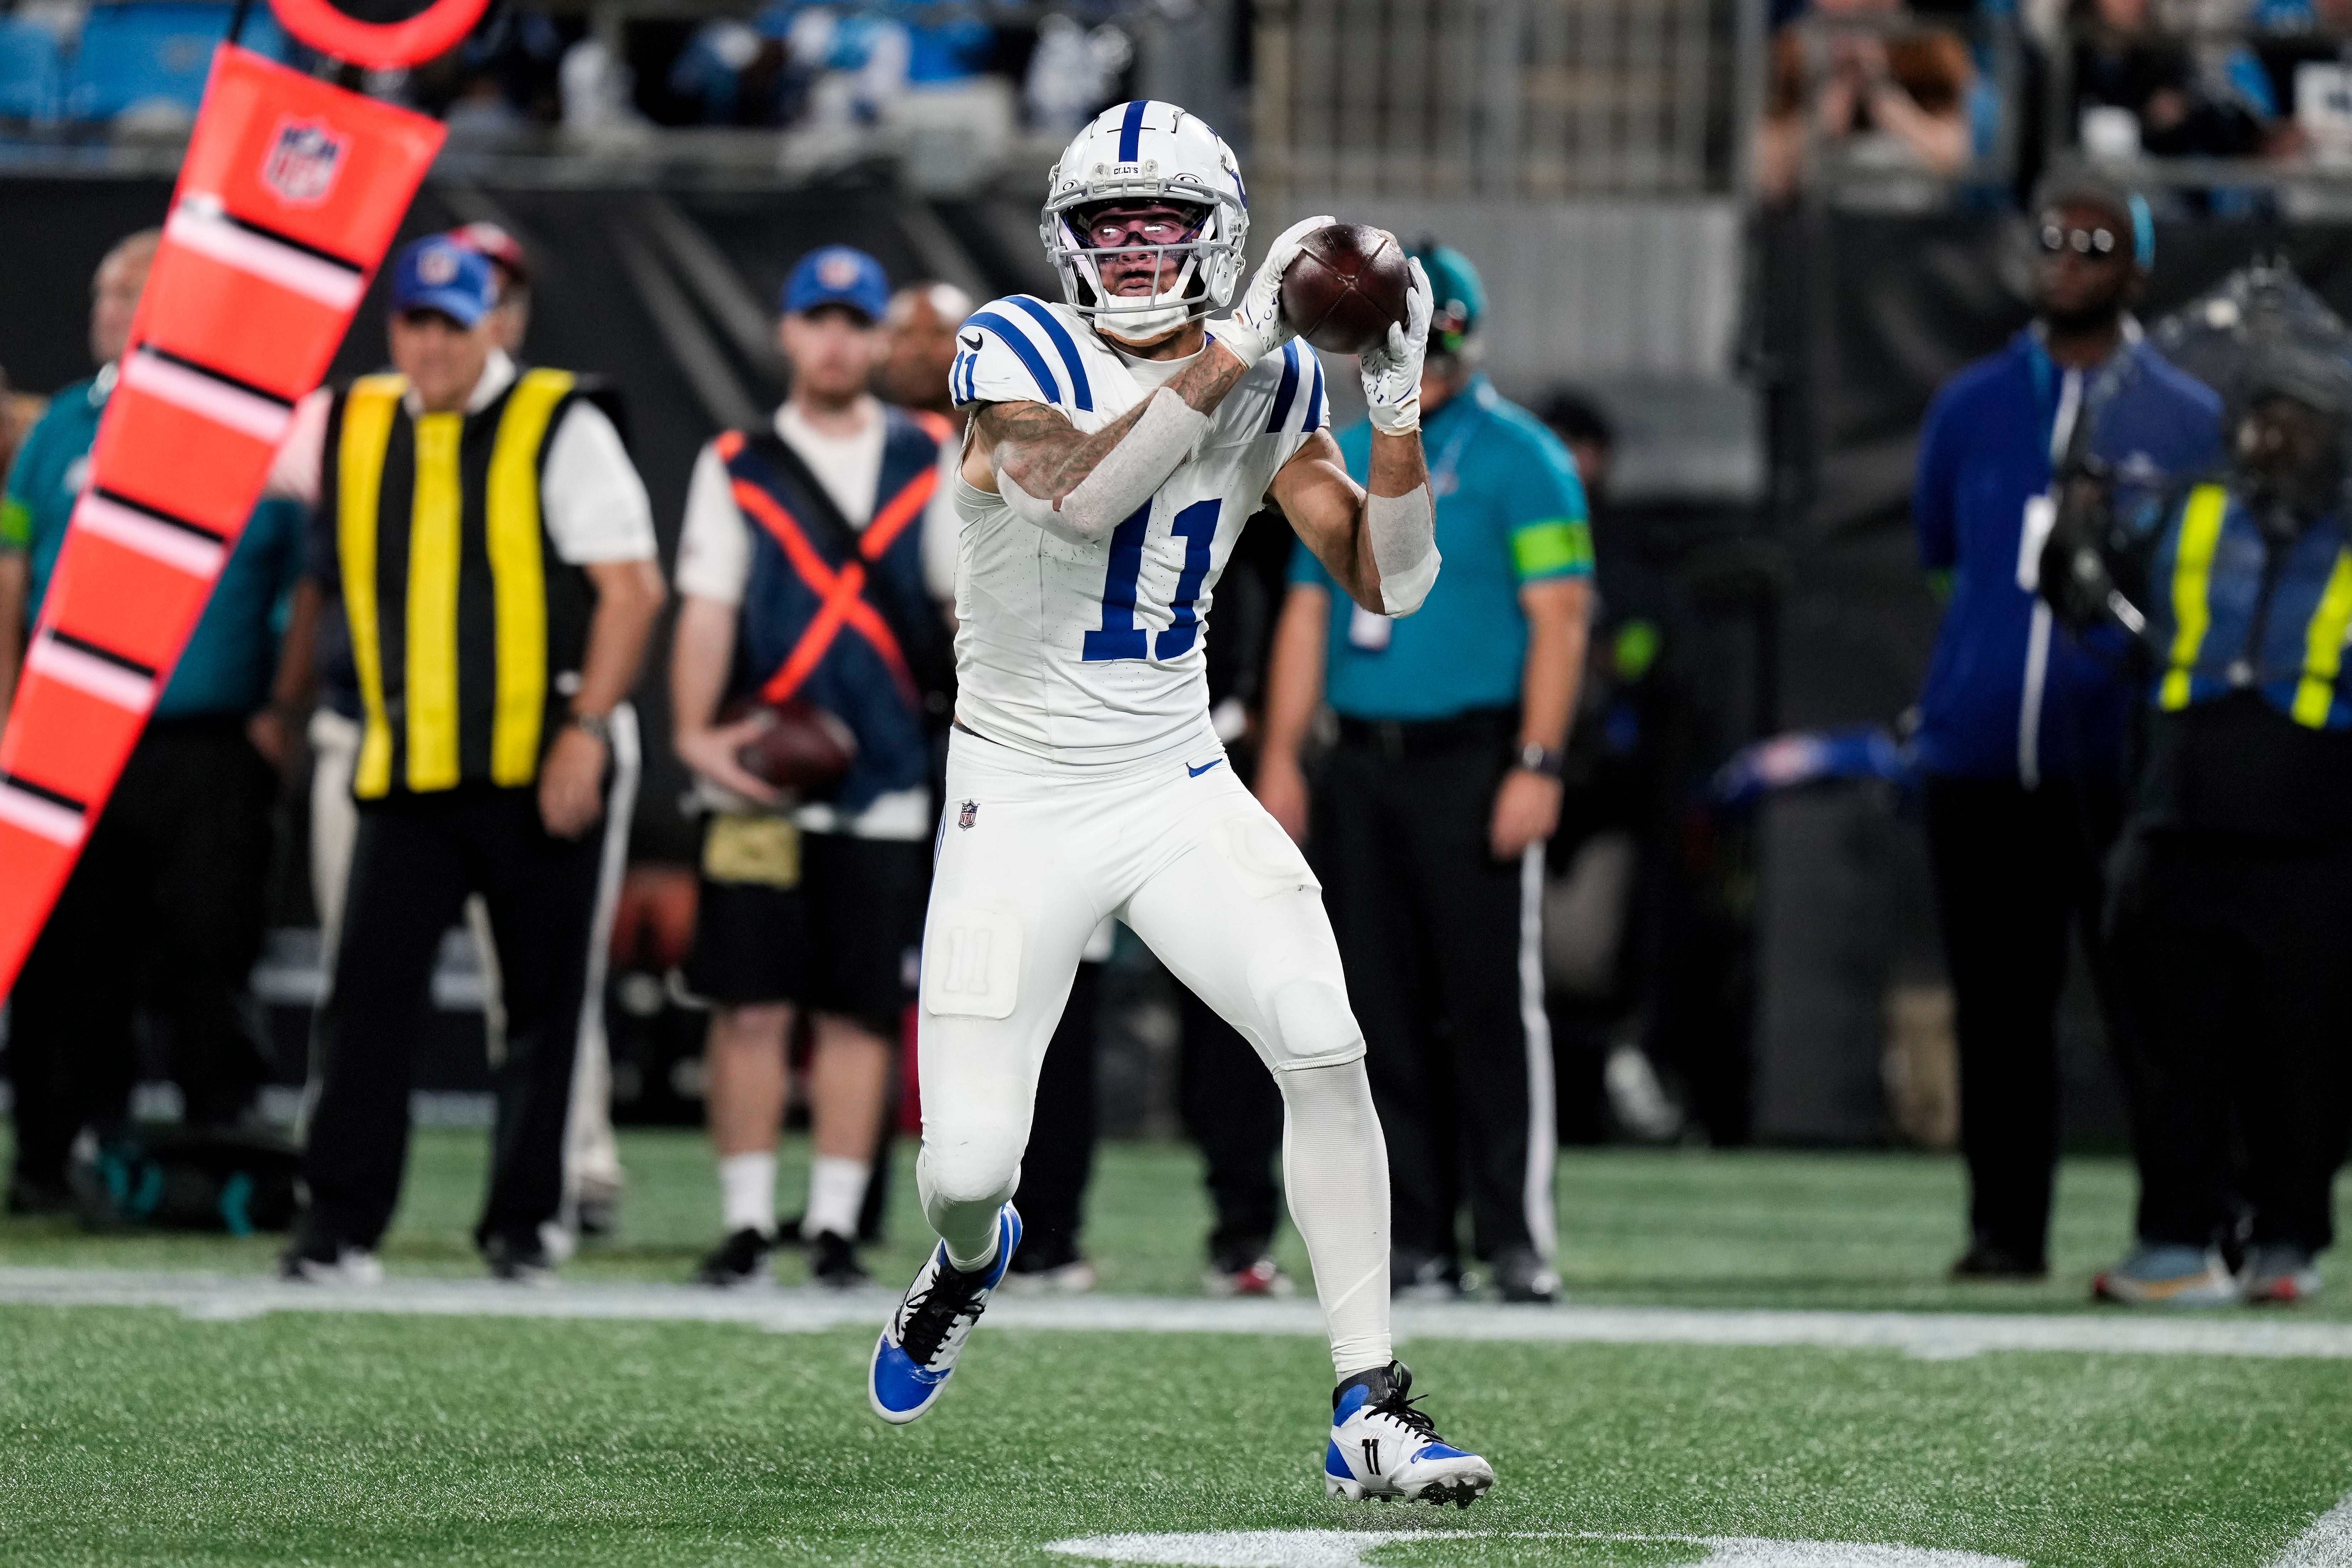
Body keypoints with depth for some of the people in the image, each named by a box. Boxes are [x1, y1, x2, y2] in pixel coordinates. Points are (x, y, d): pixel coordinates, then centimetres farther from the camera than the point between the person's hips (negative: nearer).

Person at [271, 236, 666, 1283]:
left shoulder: (560, 430, -3)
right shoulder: (354, 432, 9)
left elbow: (631, 587, -8)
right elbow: (337, 586, 24)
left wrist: (586, 730, -15)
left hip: (541, 768, -3)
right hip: (405, 768, 3)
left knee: (543, 1002, 6)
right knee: (369, 994, -8)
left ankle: (525, 1218, 17)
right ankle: (340, 1226, -7)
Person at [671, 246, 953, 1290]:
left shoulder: (933, 460, 9)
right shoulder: (737, 468, 6)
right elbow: (707, 611, 0)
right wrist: (695, 730, -13)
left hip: (886, 787, 1)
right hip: (762, 785, -1)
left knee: (860, 1012, 2)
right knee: (751, 1007, -3)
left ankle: (835, 1224, 7)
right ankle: (746, 1220, 2)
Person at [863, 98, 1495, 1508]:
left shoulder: (1270, 389, 3)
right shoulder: (1017, 352, -10)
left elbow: (1390, 584, -2)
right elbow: (1077, 495, -31)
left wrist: (1400, 415, -17)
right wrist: (1229, 356, -34)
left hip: (1179, 791, 3)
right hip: (1023, 802, -3)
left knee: (1325, 1046, -20)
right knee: (971, 1162, -6)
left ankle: (1370, 1413, -14)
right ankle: (971, 1261, 35)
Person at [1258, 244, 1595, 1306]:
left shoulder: (1520, 460, -3)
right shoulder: (1345, 460, 15)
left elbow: (1559, 618, -8)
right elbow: (1308, 611, 18)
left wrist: (1537, 766, -16)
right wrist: (1281, 757, 11)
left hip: (1471, 763, -6)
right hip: (1363, 767, 6)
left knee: (1492, 1004, -7)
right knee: (1383, 1009, 5)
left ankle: (1517, 1237, -5)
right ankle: (1416, 1239, 10)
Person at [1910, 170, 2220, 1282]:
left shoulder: (2187, 422, 5)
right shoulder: (1972, 407, 11)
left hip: (2122, 761, -2)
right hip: (1979, 758, 2)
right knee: (1996, 1007, 4)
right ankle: (2004, 1227, 10)